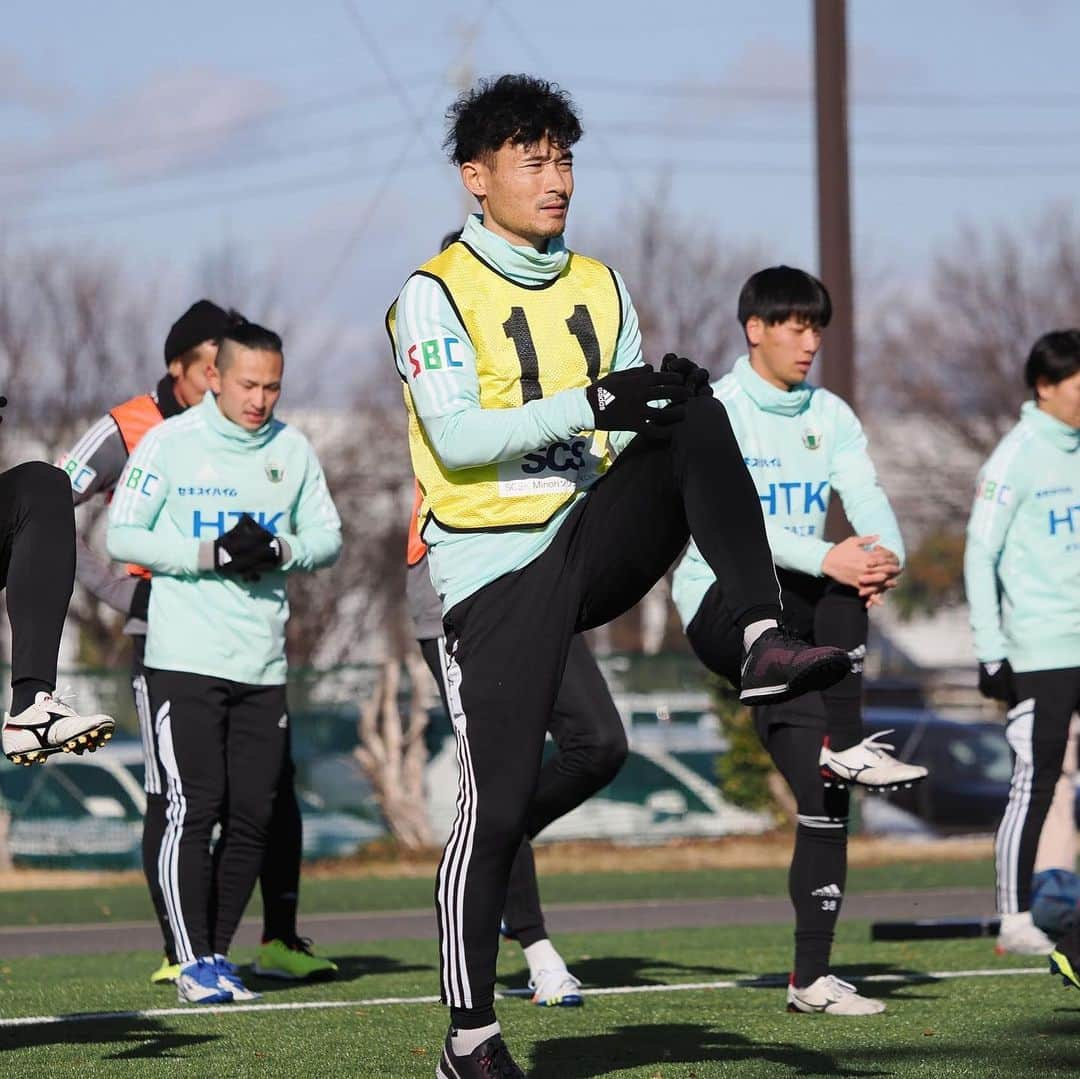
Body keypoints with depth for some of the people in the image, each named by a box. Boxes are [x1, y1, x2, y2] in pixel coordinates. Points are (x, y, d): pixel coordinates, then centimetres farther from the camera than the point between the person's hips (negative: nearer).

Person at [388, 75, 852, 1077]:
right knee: (496, 808, -9)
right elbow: (456, 438, -16)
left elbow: (634, 422, 11)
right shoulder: (436, 292, -3)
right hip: (497, 570, -4)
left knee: (695, 418, -21)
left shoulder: (599, 285, 15)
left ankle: (762, 639, -33)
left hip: (597, 537, 4)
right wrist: (590, 405, -26)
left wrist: (665, 398, -13)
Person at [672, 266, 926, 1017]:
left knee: (825, 798, -9)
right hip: (721, 609, -5)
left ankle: (812, 977, -8)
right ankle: (848, 746, -39)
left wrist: (888, 554, -26)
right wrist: (826, 560, -35)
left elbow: (867, 497, -1)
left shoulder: (829, 415, 13)